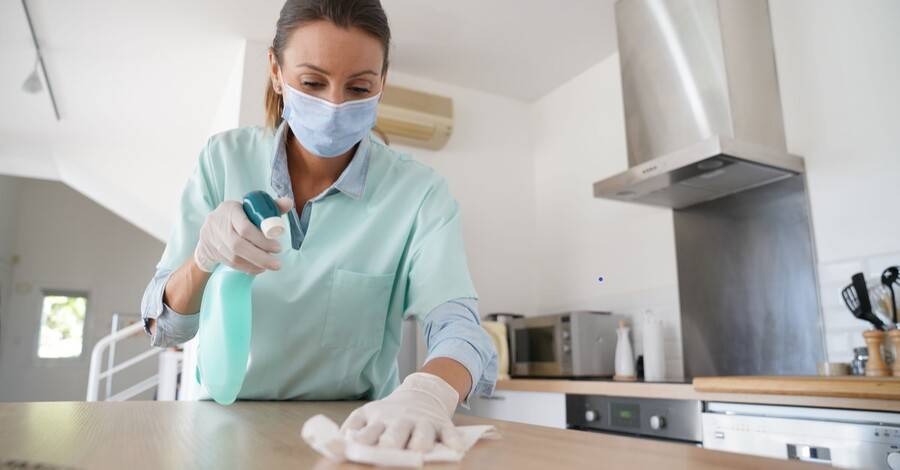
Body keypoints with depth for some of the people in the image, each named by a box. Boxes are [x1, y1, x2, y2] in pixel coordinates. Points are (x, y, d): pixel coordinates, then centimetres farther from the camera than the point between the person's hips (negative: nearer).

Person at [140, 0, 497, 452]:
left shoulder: (418, 192, -11)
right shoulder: (224, 159, -6)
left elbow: (455, 323, -21)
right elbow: (164, 326, -5)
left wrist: (428, 393, -43)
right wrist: (203, 259, -26)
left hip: (351, 432, -1)